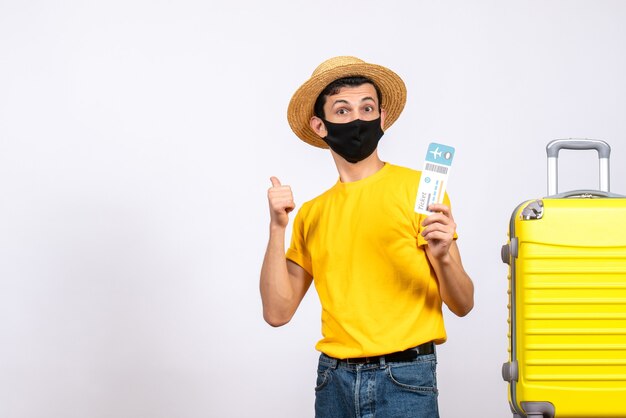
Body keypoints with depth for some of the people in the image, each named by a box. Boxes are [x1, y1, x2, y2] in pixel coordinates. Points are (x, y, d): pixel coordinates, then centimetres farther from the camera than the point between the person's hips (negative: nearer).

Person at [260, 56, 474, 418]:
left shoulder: (419, 188, -3)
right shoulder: (311, 214, 10)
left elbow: (462, 304, -3)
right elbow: (278, 313, 2)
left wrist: (443, 257, -23)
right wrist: (277, 229, -6)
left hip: (404, 378, -3)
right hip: (334, 380, 4)